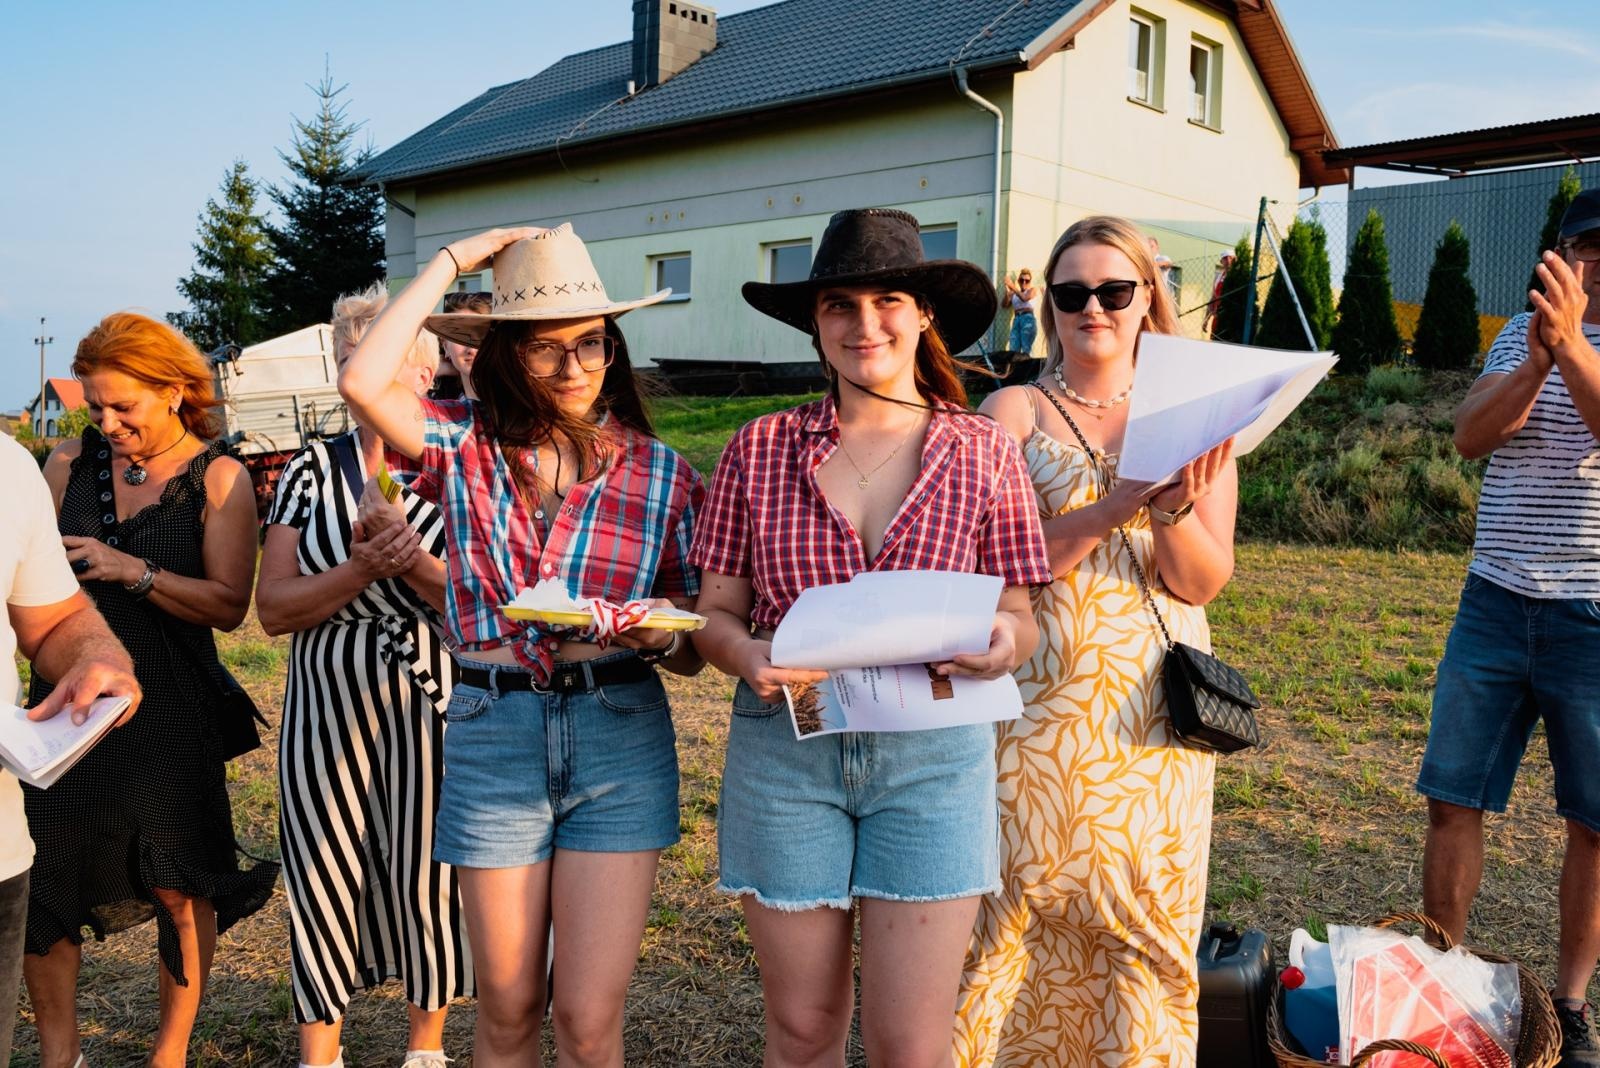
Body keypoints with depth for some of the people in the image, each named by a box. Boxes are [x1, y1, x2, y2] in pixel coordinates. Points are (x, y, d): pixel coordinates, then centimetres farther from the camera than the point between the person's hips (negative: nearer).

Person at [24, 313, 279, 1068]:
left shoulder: (218, 478, -4)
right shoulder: (68, 465, 6)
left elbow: (229, 605, -11)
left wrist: (134, 572, -20)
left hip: (169, 709, -3)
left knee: (180, 886, 5)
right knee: (39, 879, 5)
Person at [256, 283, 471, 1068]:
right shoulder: (310, 472, 4)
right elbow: (273, 609, -3)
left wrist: (413, 561, -22)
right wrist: (362, 571, -18)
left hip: (427, 706, -1)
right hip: (327, 704, 2)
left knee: (425, 872, 6)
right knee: (322, 870, 8)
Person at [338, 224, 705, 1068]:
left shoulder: (662, 474, 3)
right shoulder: (469, 444, 3)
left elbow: (691, 654, 6)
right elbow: (362, 382, -17)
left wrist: (659, 634, -18)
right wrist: (451, 262, -5)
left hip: (620, 738, 0)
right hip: (493, 735, 1)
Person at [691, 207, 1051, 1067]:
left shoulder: (983, 452, 1)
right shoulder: (760, 449, 1)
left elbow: (1019, 621, 6)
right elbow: (715, 612, 4)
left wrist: (1002, 641, -17)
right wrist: (747, 656, -17)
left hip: (934, 754, 0)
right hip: (785, 747, 1)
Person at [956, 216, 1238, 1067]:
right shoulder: (1014, 411, 1)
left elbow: (1204, 582, 0)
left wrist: (1173, 507, -20)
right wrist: (1115, 504, -22)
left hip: (1152, 707, 2)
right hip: (1040, 701, -1)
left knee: (1147, 924, 8)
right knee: (1021, 913, 4)